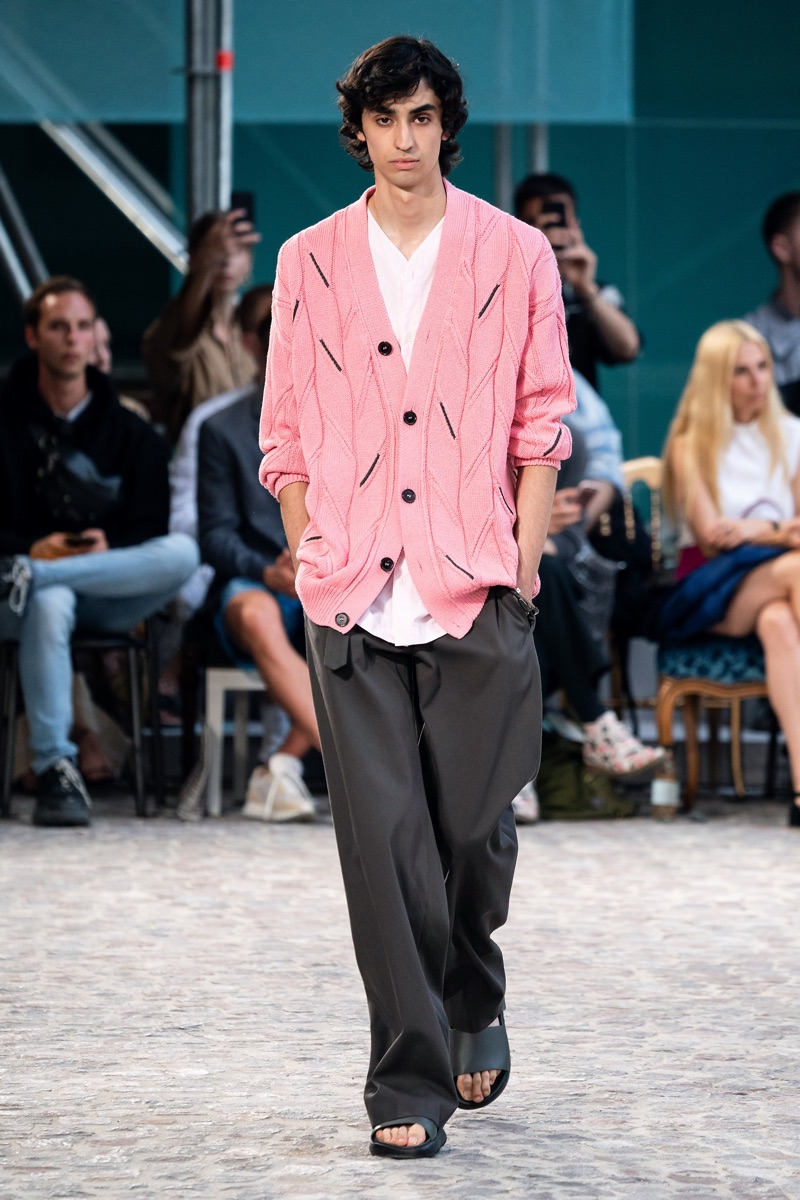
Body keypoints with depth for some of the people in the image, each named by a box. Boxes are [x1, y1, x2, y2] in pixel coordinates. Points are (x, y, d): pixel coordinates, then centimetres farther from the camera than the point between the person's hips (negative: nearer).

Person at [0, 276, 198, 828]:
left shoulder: (131, 433, 16)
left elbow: (150, 530, 8)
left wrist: (107, 547, -14)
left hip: (107, 594, 2)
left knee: (183, 552, -29)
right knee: (48, 604, -41)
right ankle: (54, 766, -41)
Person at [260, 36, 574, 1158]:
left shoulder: (515, 256, 6)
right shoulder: (309, 264, 10)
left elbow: (541, 422, 6)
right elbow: (288, 435, 12)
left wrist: (524, 556, -2)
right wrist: (312, 566, 5)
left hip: (478, 594, -1)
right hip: (352, 598, 1)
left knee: (474, 825, 1)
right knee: (383, 836, -4)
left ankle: (476, 1003, 31)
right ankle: (410, 1082, 0)